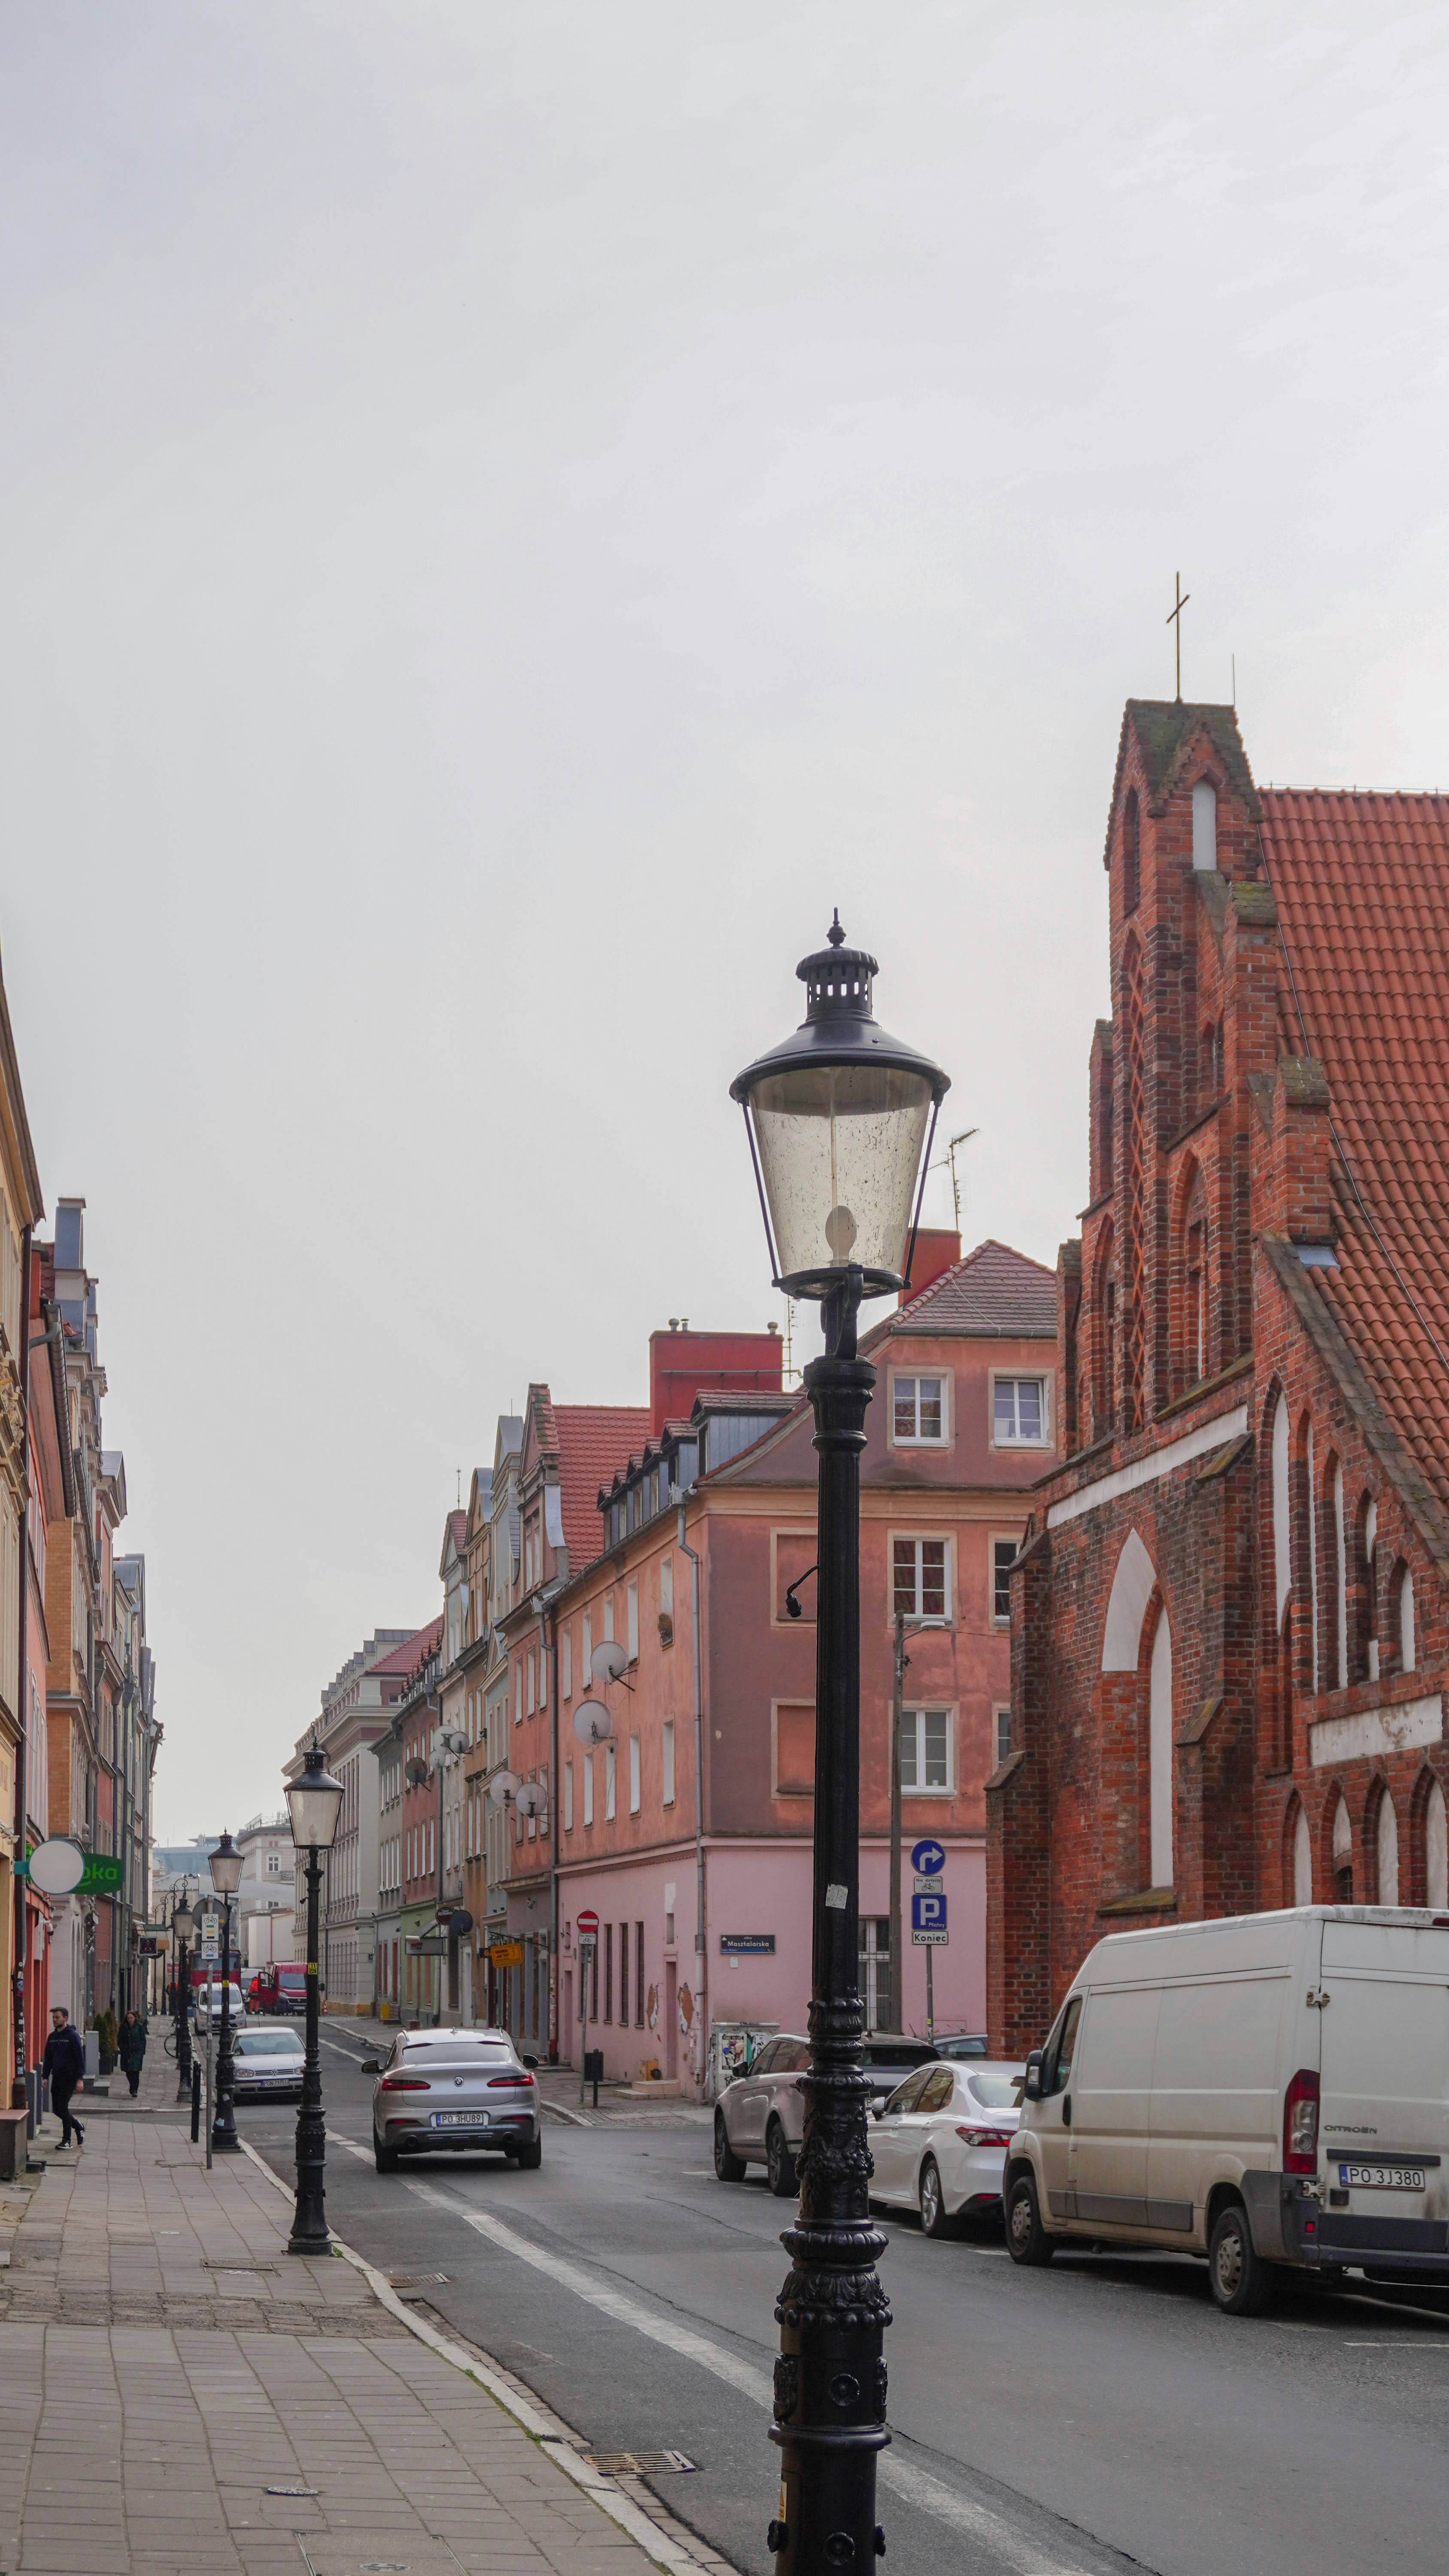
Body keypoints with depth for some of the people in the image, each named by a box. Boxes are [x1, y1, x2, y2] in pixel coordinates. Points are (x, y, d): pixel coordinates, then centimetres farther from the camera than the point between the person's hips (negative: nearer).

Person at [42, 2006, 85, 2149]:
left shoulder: (73, 2036, -8)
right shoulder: (52, 2037, 12)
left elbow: (80, 2058, -10)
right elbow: (48, 2059, 17)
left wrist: (79, 2079, -15)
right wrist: (45, 2076, 7)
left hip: (69, 2077, -7)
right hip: (57, 2077, 7)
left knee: (63, 2107, -10)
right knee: (57, 2108, 6)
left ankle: (67, 2140, -2)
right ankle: (78, 2128, 25)